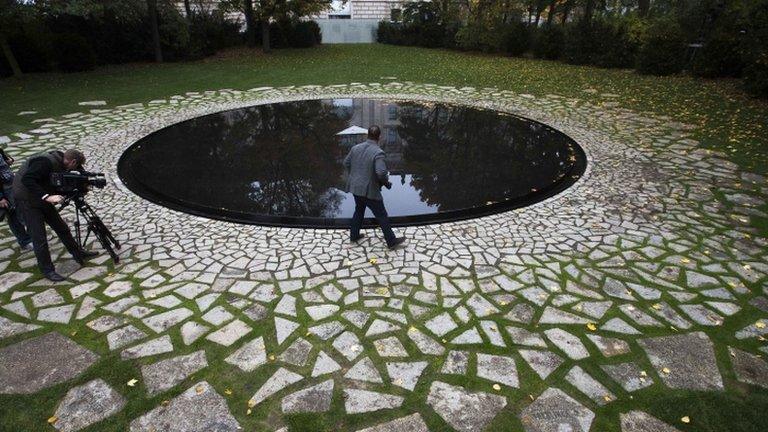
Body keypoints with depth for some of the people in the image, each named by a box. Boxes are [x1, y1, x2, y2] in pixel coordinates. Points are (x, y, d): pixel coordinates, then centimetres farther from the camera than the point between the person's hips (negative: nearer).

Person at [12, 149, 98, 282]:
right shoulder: (45, 161, -26)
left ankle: (79, 254, 26)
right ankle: (47, 270, 6)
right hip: (27, 200, -8)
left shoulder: (60, 162, 0)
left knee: (62, 227, 13)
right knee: (40, 238, -4)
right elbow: (26, 180, -32)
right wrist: (47, 196, -36)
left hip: (42, 199, 8)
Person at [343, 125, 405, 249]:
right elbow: (381, 173, -29)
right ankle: (391, 241, 17)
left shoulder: (355, 148, 0)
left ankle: (354, 235, 39)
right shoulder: (378, 152, -21)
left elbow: (346, 163, 10)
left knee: (359, 211, 27)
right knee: (382, 216, 6)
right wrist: (386, 182, -9)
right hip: (369, 190, -6)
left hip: (355, 188, 7)